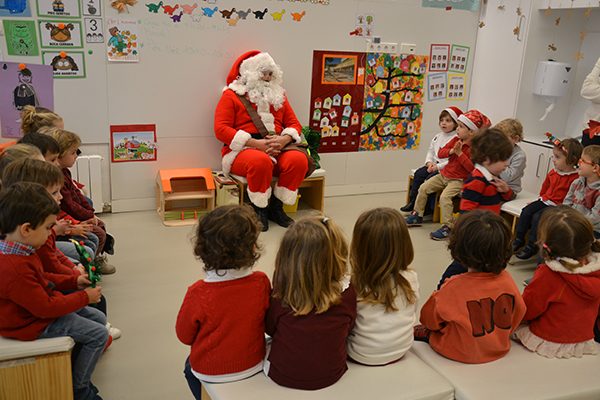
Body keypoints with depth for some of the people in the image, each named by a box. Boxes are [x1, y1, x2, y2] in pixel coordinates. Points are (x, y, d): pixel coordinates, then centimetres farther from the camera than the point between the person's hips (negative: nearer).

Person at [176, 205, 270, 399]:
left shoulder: (198, 293, -29)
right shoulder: (261, 283, -23)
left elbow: (184, 336, -11)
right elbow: (269, 322, -4)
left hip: (210, 372, -3)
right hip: (253, 365, 3)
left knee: (190, 366, 33)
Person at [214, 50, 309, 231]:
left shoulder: (278, 95, 21)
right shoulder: (232, 95, 6)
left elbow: (294, 124, 17)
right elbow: (221, 129, -6)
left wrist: (284, 139, -9)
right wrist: (256, 143, -16)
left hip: (277, 148, 5)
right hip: (243, 150, -4)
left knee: (299, 159, -27)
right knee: (261, 161, -39)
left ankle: (276, 208, -10)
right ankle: (259, 210, -15)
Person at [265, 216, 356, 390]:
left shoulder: (280, 296, -26)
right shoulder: (347, 292, -22)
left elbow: (270, 329, -5)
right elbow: (348, 328, -2)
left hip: (283, 375, -1)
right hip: (331, 375, 2)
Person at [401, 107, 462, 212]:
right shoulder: (437, 137, 15)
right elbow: (431, 151, 20)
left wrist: (438, 166, -20)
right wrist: (429, 162, 0)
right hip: (434, 165, 8)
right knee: (418, 174, -12)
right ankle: (412, 201, -9)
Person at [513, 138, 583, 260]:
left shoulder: (575, 177, -17)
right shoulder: (553, 172, 8)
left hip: (558, 206, -8)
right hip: (545, 200, 8)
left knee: (537, 217, -23)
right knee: (526, 211, -8)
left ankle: (531, 247, -12)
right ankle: (519, 239, 0)